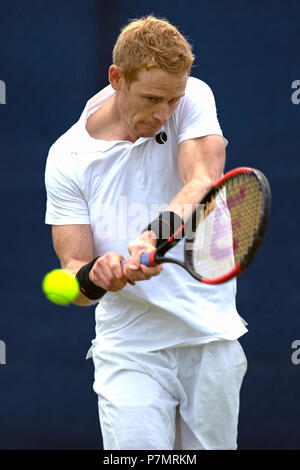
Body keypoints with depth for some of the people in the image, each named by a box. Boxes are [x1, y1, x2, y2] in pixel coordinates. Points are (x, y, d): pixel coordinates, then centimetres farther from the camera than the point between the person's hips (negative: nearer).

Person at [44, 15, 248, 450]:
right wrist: (93, 277, -32)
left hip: (212, 337, 1)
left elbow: (204, 182, -22)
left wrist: (156, 234, -41)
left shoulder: (193, 98, -5)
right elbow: (73, 265, -7)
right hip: (130, 348, -1)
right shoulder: (68, 158, -6)